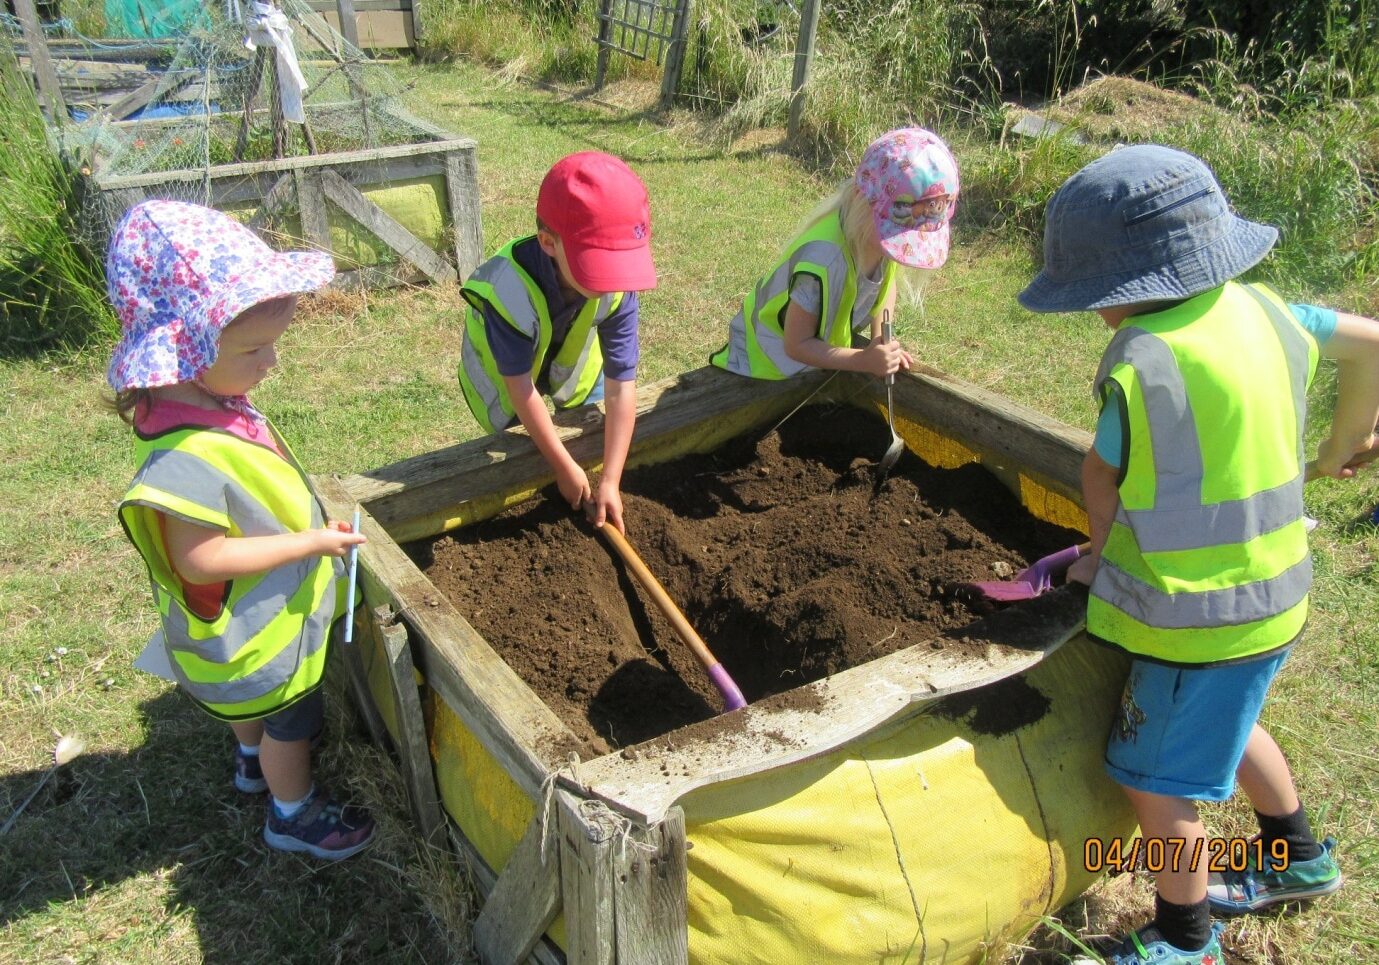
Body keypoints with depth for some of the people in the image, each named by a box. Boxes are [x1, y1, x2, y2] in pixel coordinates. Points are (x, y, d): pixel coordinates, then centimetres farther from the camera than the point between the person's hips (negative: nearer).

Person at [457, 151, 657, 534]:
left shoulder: (617, 285, -34)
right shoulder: (509, 288, -45)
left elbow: (621, 386, -32)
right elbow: (519, 385, -35)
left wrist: (610, 481, -33)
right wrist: (565, 468, -29)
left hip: (573, 365, 3)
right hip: (505, 371, -3)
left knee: (597, 439, 19)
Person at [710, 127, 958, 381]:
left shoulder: (886, 235, -18)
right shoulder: (824, 260, -38)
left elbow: (887, 280, 3)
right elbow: (797, 344, -30)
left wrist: (881, 340, -11)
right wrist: (865, 361, -38)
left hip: (820, 349, 6)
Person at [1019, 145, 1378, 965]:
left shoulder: (1146, 362, -26)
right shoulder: (1256, 309, -3)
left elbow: (1103, 481, -12)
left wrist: (1103, 555, 8)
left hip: (1200, 614, -9)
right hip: (1268, 589, 9)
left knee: (1159, 778, 7)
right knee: (1225, 725, 31)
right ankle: (1298, 859, 52)